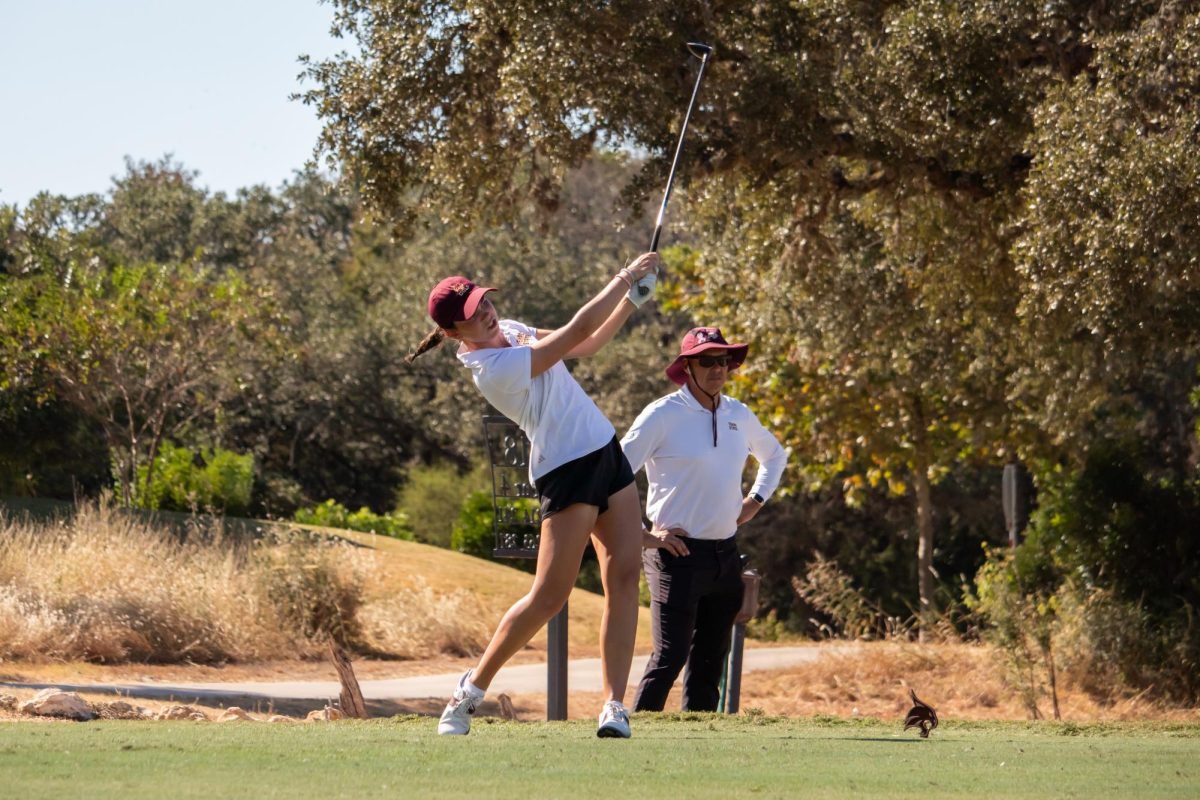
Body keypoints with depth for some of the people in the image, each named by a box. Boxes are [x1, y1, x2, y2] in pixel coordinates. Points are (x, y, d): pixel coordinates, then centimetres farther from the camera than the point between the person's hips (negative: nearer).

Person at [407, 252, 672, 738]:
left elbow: (587, 345, 17)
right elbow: (579, 331, -21)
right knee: (550, 595, -11)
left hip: (606, 453, 9)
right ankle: (470, 691, 6)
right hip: (568, 470, -9)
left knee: (624, 577, -3)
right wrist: (626, 276, -10)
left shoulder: (510, 331, 8)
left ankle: (615, 708, -6)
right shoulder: (495, 367, -22)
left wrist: (631, 301, 4)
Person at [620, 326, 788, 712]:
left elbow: (774, 454, 32)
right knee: (670, 656, -13)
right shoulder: (662, 415, -9)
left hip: (726, 554, 7)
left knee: (710, 661, 9)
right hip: (678, 553, -7)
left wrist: (756, 499, 17)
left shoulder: (739, 416, 11)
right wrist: (647, 534, -13)